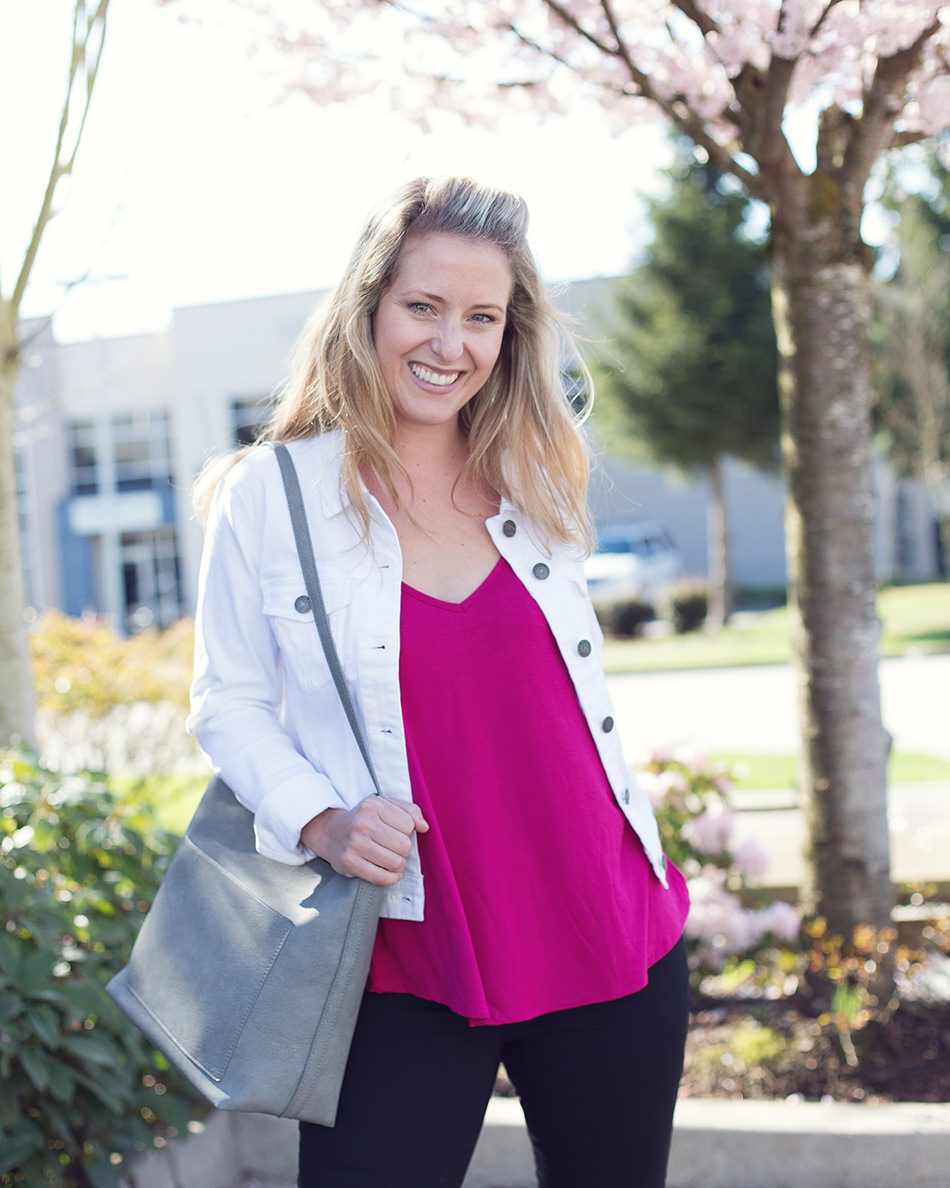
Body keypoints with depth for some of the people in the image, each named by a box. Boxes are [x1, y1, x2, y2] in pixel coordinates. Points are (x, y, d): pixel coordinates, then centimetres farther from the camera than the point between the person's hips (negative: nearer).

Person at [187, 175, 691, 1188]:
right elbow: (229, 704, 0)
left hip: (609, 945, 4)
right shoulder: (268, 497, -4)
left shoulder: (538, 486, 7)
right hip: (408, 969, -3)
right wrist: (320, 821, -16)